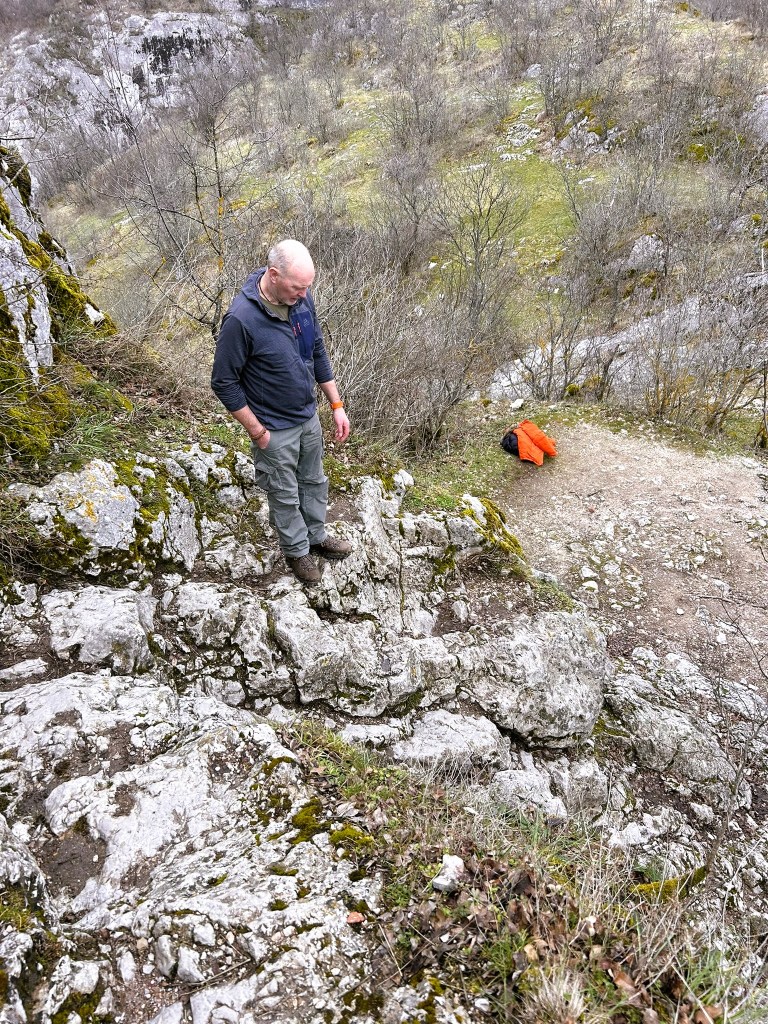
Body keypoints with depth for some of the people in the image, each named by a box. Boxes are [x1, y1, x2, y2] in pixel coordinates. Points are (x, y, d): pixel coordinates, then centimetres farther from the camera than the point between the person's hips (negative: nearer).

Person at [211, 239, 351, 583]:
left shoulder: (301, 297, -10)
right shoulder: (241, 319, -29)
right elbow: (224, 382, -20)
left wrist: (337, 406, 5)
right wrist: (257, 431, -16)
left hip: (309, 417, 6)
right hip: (275, 429, -6)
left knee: (314, 482, 24)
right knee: (285, 494, 15)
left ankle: (317, 536, 47)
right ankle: (296, 550, 39)